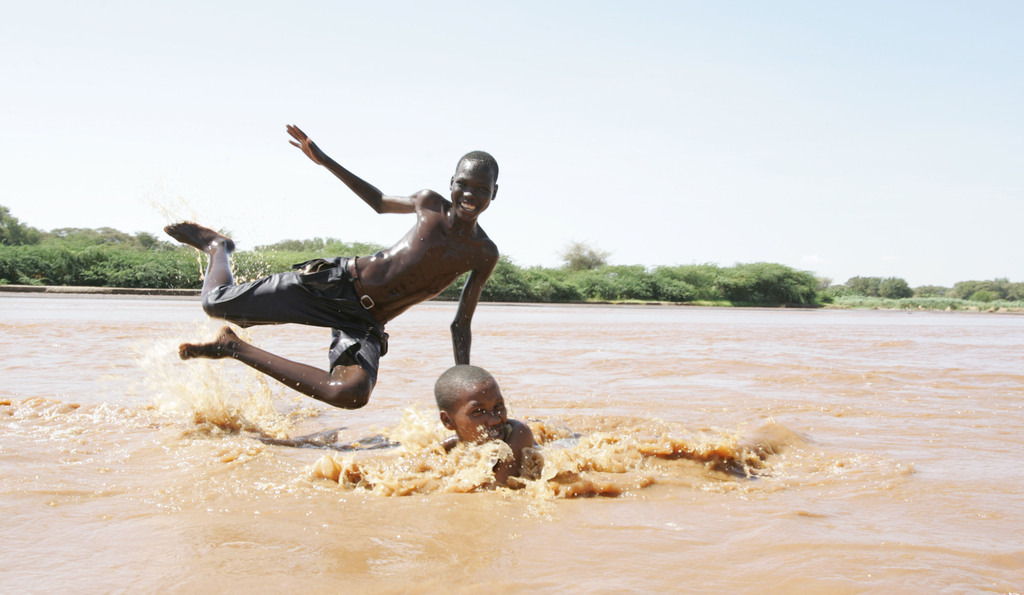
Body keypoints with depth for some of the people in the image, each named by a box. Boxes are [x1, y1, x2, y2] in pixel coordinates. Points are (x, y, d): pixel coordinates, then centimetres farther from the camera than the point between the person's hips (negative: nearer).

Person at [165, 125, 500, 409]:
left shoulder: (485, 255, 1)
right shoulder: (430, 204, 3)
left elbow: (461, 325, 7)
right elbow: (380, 201, 22)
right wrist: (323, 160, 15)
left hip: (366, 324, 0)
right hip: (338, 282, 0)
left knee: (353, 395, -33)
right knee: (217, 303, -7)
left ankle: (235, 349, -12)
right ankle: (217, 246, 32)